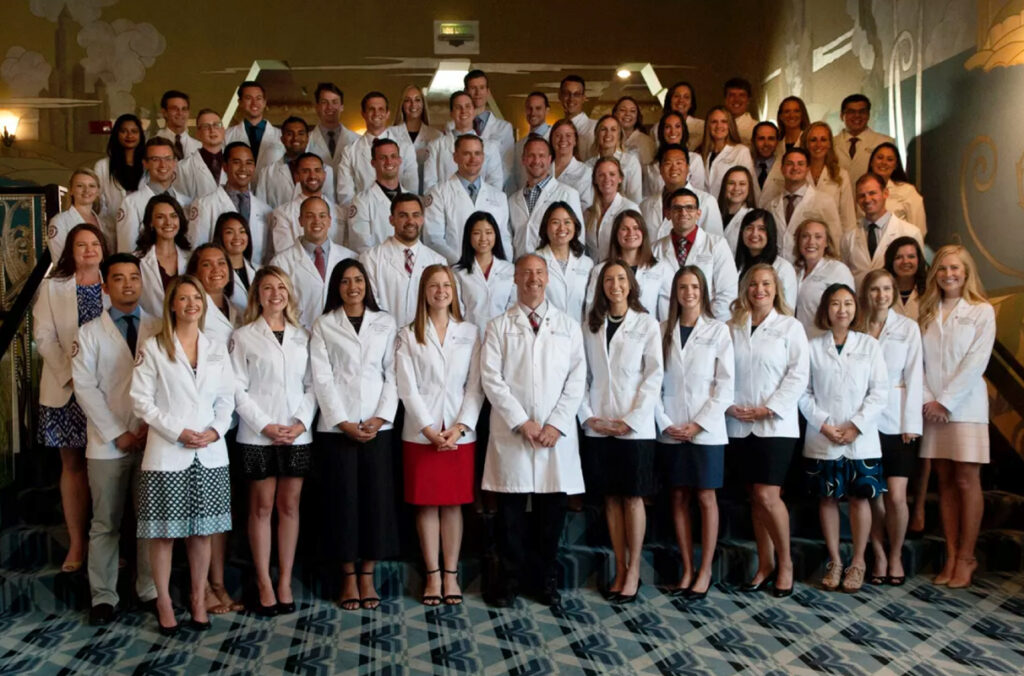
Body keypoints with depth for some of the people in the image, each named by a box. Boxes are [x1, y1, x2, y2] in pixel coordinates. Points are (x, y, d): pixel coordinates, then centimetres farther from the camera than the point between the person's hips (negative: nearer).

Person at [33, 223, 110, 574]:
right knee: (73, 465, 6)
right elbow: (43, 336, -2)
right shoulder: (52, 286, 5)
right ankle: (76, 544, 13)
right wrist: (70, 373, -13)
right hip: (67, 389, 0)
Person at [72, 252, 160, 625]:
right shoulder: (90, 332, 4)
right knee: (105, 524, 5)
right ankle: (103, 597, 14)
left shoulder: (158, 329, 6)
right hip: (107, 443, -1)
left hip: (152, 439, 1)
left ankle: (151, 591, 17)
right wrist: (117, 434, -10)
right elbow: (84, 387, -3)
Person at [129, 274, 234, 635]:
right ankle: (164, 601, 15)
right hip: (167, 454, -3)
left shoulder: (216, 350, 12)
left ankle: (198, 598, 20)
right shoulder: (152, 348, 0)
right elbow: (141, 399, -6)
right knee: (164, 532, 2)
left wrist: (216, 429, -8)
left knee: (202, 530, 8)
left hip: (210, 453, 3)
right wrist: (177, 432, -13)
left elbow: (227, 398, 11)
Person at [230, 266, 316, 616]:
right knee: (261, 508, 3)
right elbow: (238, 390, -3)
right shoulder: (242, 337, 3)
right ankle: (264, 585, 10)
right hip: (257, 436, -2)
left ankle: (285, 583, 12)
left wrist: (301, 422, -7)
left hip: (298, 435, 3)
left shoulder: (302, 336, 11)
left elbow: (312, 384, 7)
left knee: (290, 506, 6)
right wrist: (266, 426, -11)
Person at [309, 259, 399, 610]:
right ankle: (348, 576, 12)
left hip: (377, 426, 1)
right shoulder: (323, 325, 7)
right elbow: (322, 378, -1)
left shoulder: (385, 323, 11)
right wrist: (343, 422, -10)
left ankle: (367, 575, 11)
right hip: (336, 426, -1)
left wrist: (381, 417, -7)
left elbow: (392, 373, 5)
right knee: (343, 500, 0)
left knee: (377, 499, 0)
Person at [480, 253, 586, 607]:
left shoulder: (569, 326, 11)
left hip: (558, 433, 1)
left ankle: (547, 577, 18)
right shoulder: (499, 326, 7)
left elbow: (576, 379, 4)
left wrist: (557, 424, -7)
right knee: (511, 508, 2)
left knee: (552, 507, 5)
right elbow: (491, 378, -2)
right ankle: (511, 576, 15)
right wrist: (522, 422, -10)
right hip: (511, 432, -1)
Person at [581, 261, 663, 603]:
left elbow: (653, 375, -4)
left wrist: (631, 420, -11)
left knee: (633, 497, 1)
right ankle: (619, 569, 13)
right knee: (610, 498, 6)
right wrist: (588, 415, -6)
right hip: (598, 427, 3)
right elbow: (581, 373, 6)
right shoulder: (590, 325, 10)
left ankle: (633, 571, 9)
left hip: (635, 427, -3)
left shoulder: (646, 324, 2)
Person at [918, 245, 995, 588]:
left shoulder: (982, 311, -1)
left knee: (966, 481, -3)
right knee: (945, 481, 6)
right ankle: (951, 556, 10)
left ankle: (966, 557, 5)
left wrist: (945, 402, -11)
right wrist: (927, 399, -7)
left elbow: (975, 363, -8)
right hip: (933, 406, 4)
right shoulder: (927, 312, 10)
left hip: (965, 406, -4)